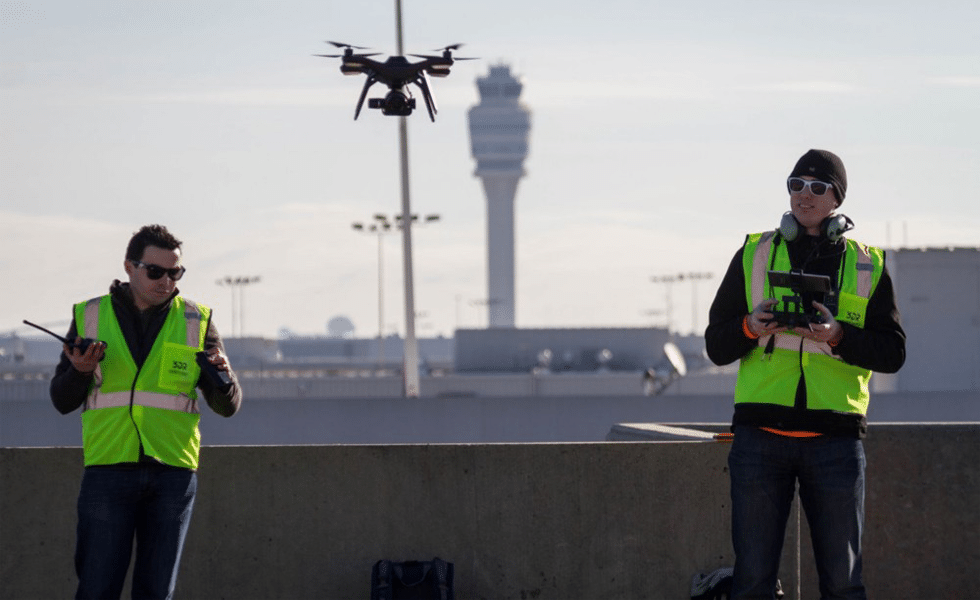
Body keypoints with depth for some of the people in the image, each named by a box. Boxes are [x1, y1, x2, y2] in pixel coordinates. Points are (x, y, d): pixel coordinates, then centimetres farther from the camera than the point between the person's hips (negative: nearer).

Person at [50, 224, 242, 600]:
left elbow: (227, 406, 6)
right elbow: (62, 401, 7)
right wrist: (80, 371, -14)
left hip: (172, 471, 1)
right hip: (108, 468, -1)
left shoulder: (196, 322, 7)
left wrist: (223, 377, -16)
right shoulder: (90, 317, 6)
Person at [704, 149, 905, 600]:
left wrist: (839, 336, -14)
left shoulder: (868, 265, 11)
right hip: (761, 436, 0)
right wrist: (751, 328, -11)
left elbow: (892, 353, 3)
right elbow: (715, 346, 10)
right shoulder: (754, 254, 11)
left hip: (836, 439, 0)